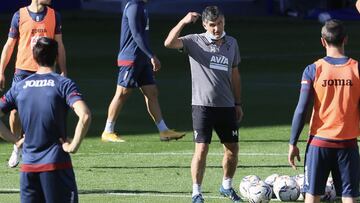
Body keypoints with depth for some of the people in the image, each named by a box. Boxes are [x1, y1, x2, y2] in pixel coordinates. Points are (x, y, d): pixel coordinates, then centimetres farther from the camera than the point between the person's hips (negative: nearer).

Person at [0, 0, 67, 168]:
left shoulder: (54, 16, 5)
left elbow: (59, 45, 10)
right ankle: (17, 147, 16)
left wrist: (63, 72, 5)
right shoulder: (20, 15, 0)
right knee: (15, 110, -5)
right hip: (23, 71, -1)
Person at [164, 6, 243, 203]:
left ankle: (227, 186, 30)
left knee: (232, 148, 9)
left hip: (226, 105, 5)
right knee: (201, 149, -9)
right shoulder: (195, 41, -5)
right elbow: (169, 43, -22)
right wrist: (183, 22, -32)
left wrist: (238, 103, 18)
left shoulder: (231, 43, 9)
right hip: (203, 105, -5)